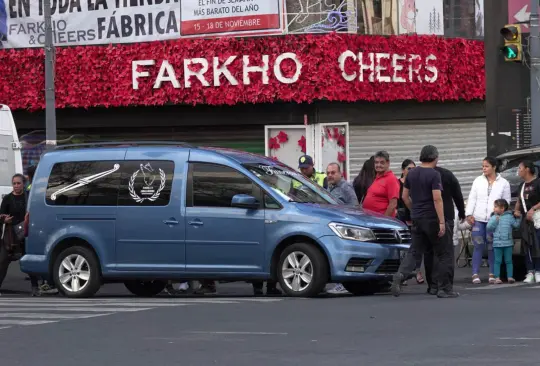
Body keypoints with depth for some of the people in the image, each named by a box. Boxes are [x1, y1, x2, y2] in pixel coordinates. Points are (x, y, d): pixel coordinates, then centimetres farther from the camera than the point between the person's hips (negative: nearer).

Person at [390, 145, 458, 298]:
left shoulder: (412, 174, 8)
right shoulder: (434, 175, -13)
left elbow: (405, 197, 13)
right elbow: (437, 199, -19)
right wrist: (442, 222, -19)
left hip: (417, 218, 6)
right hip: (432, 219, -6)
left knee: (414, 251, 9)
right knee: (443, 253, 4)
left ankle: (401, 274, -16)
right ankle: (444, 288, 5)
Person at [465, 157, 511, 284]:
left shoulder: (503, 183, 6)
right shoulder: (478, 181, 11)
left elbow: (507, 202, 6)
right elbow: (472, 199, 9)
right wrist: (469, 214, -2)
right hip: (478, 219, 1)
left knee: (492, 248, 0)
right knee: (478, 247, -3)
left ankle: (492, 274, 7)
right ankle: (475, 274, -2)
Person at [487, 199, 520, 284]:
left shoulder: (509, 216, 5)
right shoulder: (493, 218, 5)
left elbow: (516, 225, 7)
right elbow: (489, 227, -4)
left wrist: (518, 218, -6)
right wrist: (495, 221, -15)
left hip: (508, 243, 0)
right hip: (497, 244, 0)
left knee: (508, 261, 5)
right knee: (497, 261, 0)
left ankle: (510, 277, 8)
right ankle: (497, 277, 0)